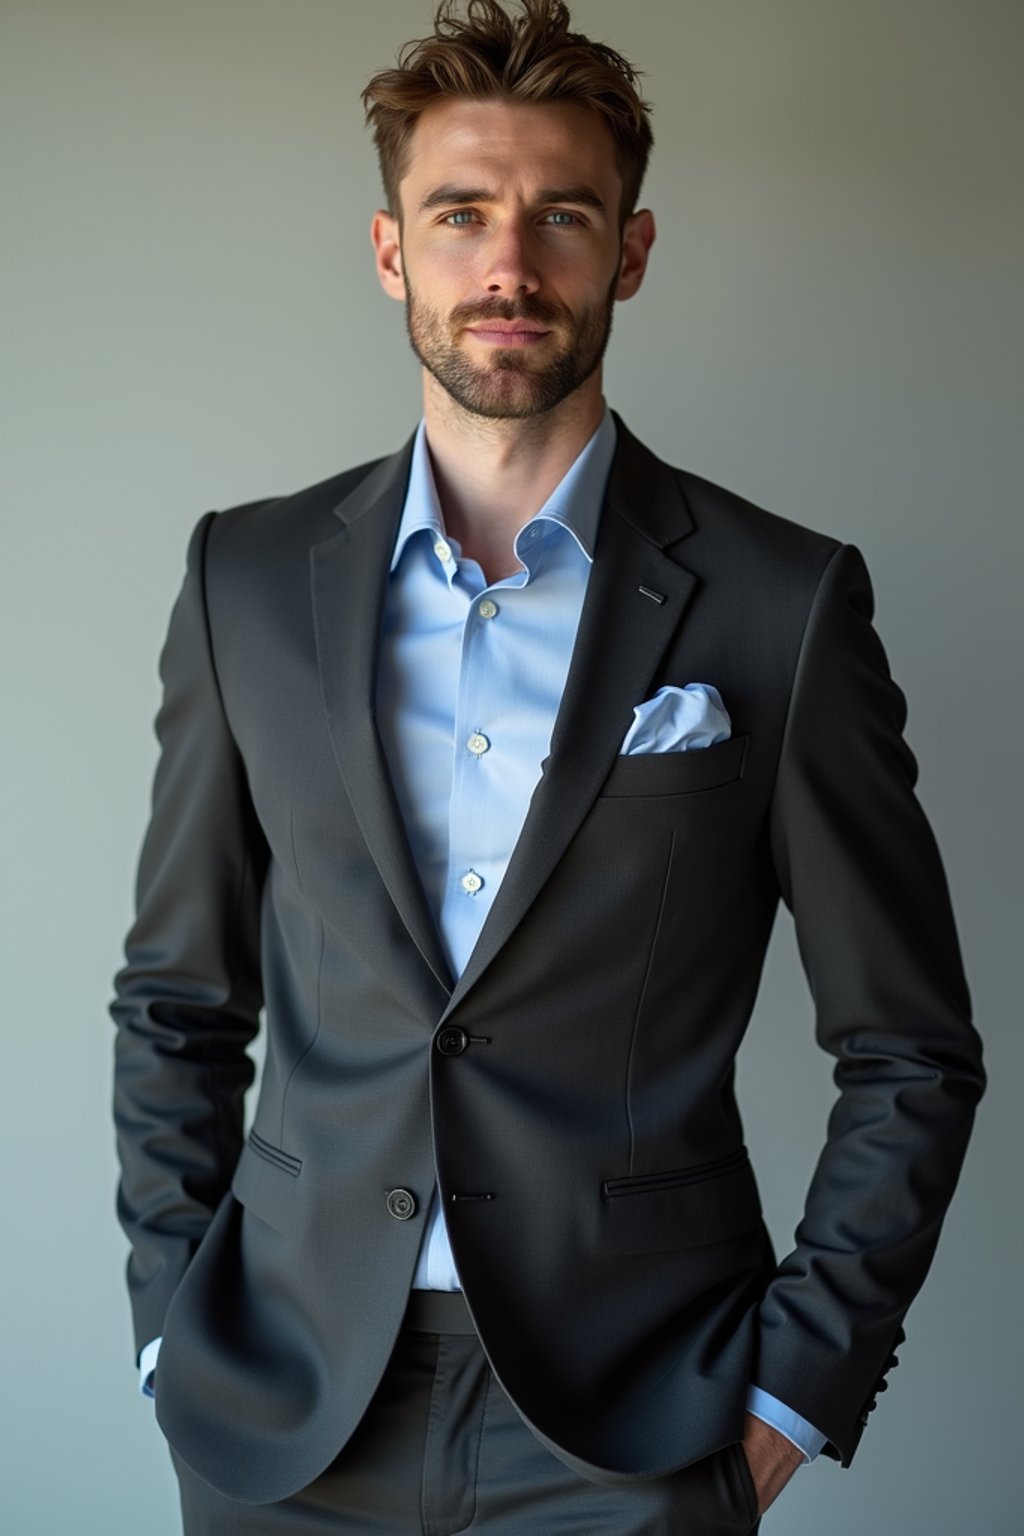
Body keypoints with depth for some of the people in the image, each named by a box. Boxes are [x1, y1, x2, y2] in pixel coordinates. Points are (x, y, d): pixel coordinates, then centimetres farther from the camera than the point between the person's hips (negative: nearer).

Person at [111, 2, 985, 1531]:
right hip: (283, 1408, 3)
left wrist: (799, 1384, -5)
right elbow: (179, 1002, 8)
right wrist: (175, 1325, 2)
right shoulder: (250, 579, 1)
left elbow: (908, 1054, -1)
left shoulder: (786, 604, -6)